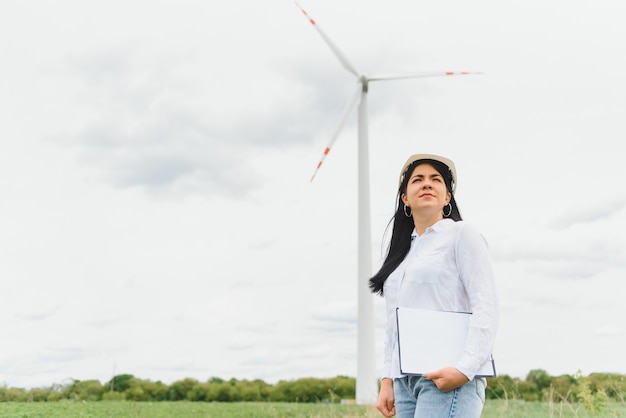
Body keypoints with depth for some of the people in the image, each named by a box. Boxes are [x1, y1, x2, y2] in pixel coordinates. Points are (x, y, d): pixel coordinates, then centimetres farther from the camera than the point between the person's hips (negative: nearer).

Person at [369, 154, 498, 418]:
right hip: (405, 380, 7)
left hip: (448, 379, -6)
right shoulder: (403, 252, 21)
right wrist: (387, 380, 12)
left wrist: (465, 368, -18)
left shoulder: (461, 234, 3)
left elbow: (486, 307, -7)